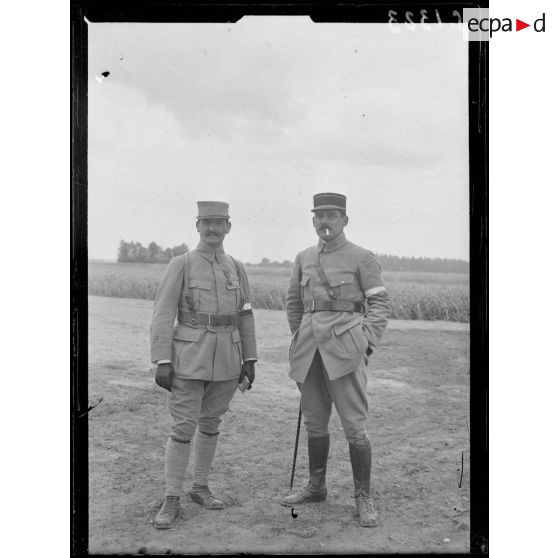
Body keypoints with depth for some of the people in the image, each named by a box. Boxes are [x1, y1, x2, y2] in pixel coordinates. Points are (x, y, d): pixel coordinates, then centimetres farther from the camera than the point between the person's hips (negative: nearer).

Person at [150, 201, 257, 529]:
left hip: (227, 360, 4)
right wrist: (162, 362, -14)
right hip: (190, 358, -4)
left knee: (210, 423, 13)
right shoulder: (180, 265, -4)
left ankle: (200, 487, 28)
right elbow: (163, 315, -8)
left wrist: (250, 360, 7)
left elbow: (245, 317, 11)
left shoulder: (237, 268, 9)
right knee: (184, 427, -4)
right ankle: (172, 500, 7)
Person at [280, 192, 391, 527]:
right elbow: (293, 302, 22)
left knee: (355, 426, -4)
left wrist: (367, 343, -11)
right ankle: (316, 488, 30)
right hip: (309, 351, 5)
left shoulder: (362, 258, -1)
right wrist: (299, 339, 15)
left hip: (344, 349, -5)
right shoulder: (304, 258, 13)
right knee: (315, 424, 14)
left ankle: (364, 499, 10)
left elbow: (380, 304, -3)